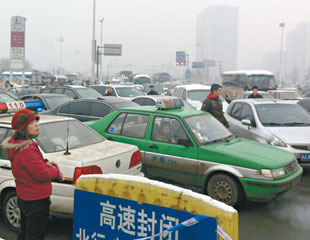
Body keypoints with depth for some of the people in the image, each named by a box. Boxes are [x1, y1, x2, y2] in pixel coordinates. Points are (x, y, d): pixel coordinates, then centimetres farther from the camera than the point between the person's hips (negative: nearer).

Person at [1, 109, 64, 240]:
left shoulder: (16, 144, 3)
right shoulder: (27, 149, -29)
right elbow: (43, 174, -26)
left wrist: (44, 163, 0)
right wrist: (57, 172, -7)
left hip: (24, 197, 10)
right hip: (36, 200, -10)